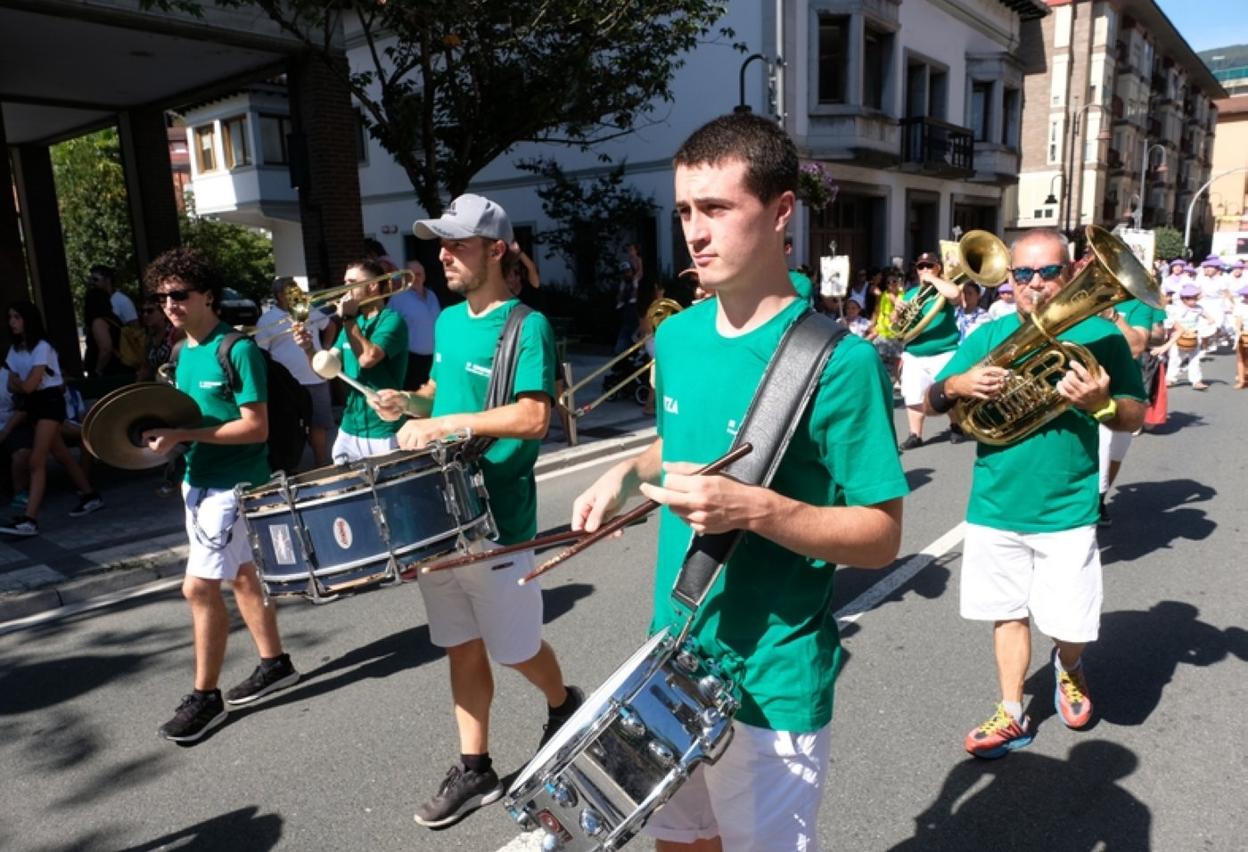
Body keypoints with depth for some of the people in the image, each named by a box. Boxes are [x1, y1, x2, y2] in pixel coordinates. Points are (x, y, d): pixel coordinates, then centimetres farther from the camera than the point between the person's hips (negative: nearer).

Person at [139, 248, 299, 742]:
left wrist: (184, 436, -24)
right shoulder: (184, 353, 10)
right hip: (199, 481, 9)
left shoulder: (238, 350, -16)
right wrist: (164, 433, -1)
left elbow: (256, 427, -19)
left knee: (199, 586, -7)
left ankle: (206, 696, 8)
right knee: (241, 576, 16)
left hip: (234, 484, -9)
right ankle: (275, 665, 30)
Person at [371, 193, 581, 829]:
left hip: (496, 519, -7)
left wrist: (443, 425, -23)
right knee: (462, 649, 14)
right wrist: (410, 403, -1)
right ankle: (473, 770, 28)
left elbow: (534, 418, -23)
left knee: (514, 647, 10)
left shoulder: (526, 326, -14)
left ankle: (563, 705, 40)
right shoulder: (448, 321, 9)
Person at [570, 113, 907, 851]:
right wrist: (628, 475, -3)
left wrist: (755, 508, -31)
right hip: (674, 661, 6)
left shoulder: (838, 361, -20)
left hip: (773, 685, -6)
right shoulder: (677, 337, -1)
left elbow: (882, 537, -16)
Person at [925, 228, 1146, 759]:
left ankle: (1069, 669, 41)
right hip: (994, 507, 2)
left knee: (1069, 625, 5)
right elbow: (932, 402, 1)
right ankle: (1012, 716, 28)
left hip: (1066, 511, -2)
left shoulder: (1099, 336, -4)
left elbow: (1135, 418, -2)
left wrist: (1100, 404, -25)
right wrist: (957, 384, -22)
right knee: (1008, 612, 13)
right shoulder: (988, 336, 3)